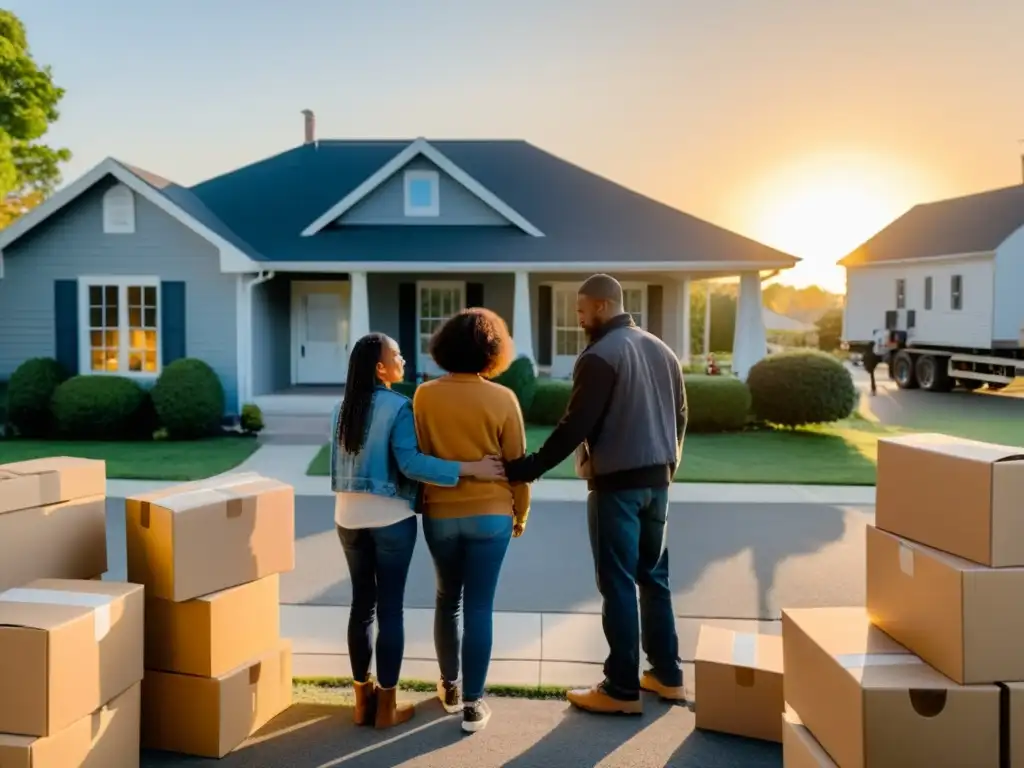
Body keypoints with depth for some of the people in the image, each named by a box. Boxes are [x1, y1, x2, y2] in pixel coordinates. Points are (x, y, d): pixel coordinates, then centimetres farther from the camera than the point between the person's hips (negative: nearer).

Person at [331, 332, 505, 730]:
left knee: (361, 604, 13)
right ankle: (386, 706, 10)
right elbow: (410, 463, -24)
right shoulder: (398, 406, -15)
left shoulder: (343, 408, 5)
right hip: (390, 517, -6)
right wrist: (469, 468, -24)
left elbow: (337, 465, 10)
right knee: (390, 608, 2)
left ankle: (363, 699, 20)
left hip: (349, 515, 6)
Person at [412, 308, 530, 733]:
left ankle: (450, 687, 31)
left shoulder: (424, 395, -5)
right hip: (490, 514, -2)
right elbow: (517, 462, -3)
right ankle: (472, 704, 8)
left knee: (448, 599, 19)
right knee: (479, 606, 3)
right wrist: (521, 511, 11)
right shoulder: (502, 399, -9)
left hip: (440, 514, 2)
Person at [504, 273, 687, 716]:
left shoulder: (599, 356, -14)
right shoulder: (661, 349, 11)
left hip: (616, 484, -8)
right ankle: (667, 675, 24)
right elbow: (680, 415, 16)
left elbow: (575, 427, -19)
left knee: (617, 584, -1)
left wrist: (527, 469, -14)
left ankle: (622, 690, 5)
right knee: (655, 577, 16)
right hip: (656, 481, 8)